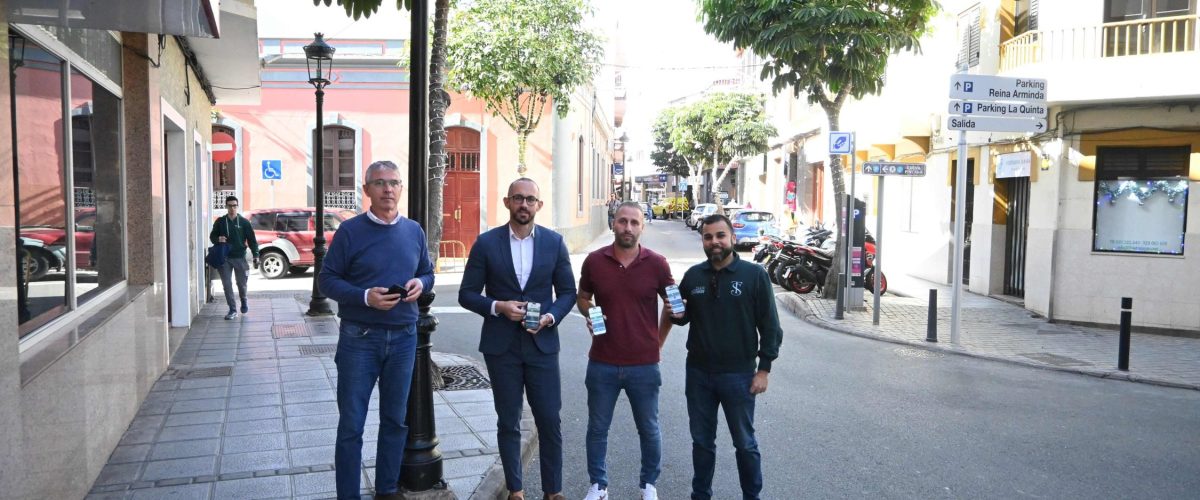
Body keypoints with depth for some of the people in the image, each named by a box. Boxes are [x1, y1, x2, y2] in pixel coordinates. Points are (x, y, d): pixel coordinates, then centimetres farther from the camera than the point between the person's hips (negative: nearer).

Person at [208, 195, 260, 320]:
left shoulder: (244, 222, 1)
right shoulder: (220, 222, 5)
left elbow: (252, 240, 1)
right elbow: (212, 236, 12)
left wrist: (255, 255, -8)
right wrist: (218, 239, -13)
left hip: (240, 258, -1)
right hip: (224, 258, 1)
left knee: (241, 283, 7)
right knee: (227, 284, -1)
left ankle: (244, 301, 36)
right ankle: (232, 310, 7)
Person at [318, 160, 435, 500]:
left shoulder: (414, 231, 7)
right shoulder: (350, 230, -6)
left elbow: (428, 272, 15)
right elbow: (327, 280, -6)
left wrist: (420, 284, -8)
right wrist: (365, 297, -22)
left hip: (403, 337, 4)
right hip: (359, 338, -4)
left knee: (396, 420, 13)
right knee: (351, 424, 2)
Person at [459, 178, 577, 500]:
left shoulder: (554, 242, 1)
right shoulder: (486, 243, -3)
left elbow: (567, 292, 6)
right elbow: (467, 294, 0)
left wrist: (551, 317, -12)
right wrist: (498, 307, -17)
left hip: (542, 344, 1)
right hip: (501, 346, 0)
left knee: (550, 422, 4)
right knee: (508, 423, 10)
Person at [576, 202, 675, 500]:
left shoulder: (657, 264, -6)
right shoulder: (594, 261, -3)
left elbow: (672, 304, 9)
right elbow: (582, 297, 13)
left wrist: (658, 342, 8)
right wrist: (589, 315, -7)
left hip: (644, 365, -1)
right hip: (602, 364, 1)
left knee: (649, 430, 13)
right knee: (597, 428, 12)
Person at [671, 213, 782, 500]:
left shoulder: (754, 275, -7)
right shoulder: (693, 275, 3)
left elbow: (770, 326, -6)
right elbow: (683, 318, 15)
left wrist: (764, 369, -9)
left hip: (738, 375, -3)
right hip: (698, 373, 3)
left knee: (744, 443, 10)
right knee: (702, 441, 15)